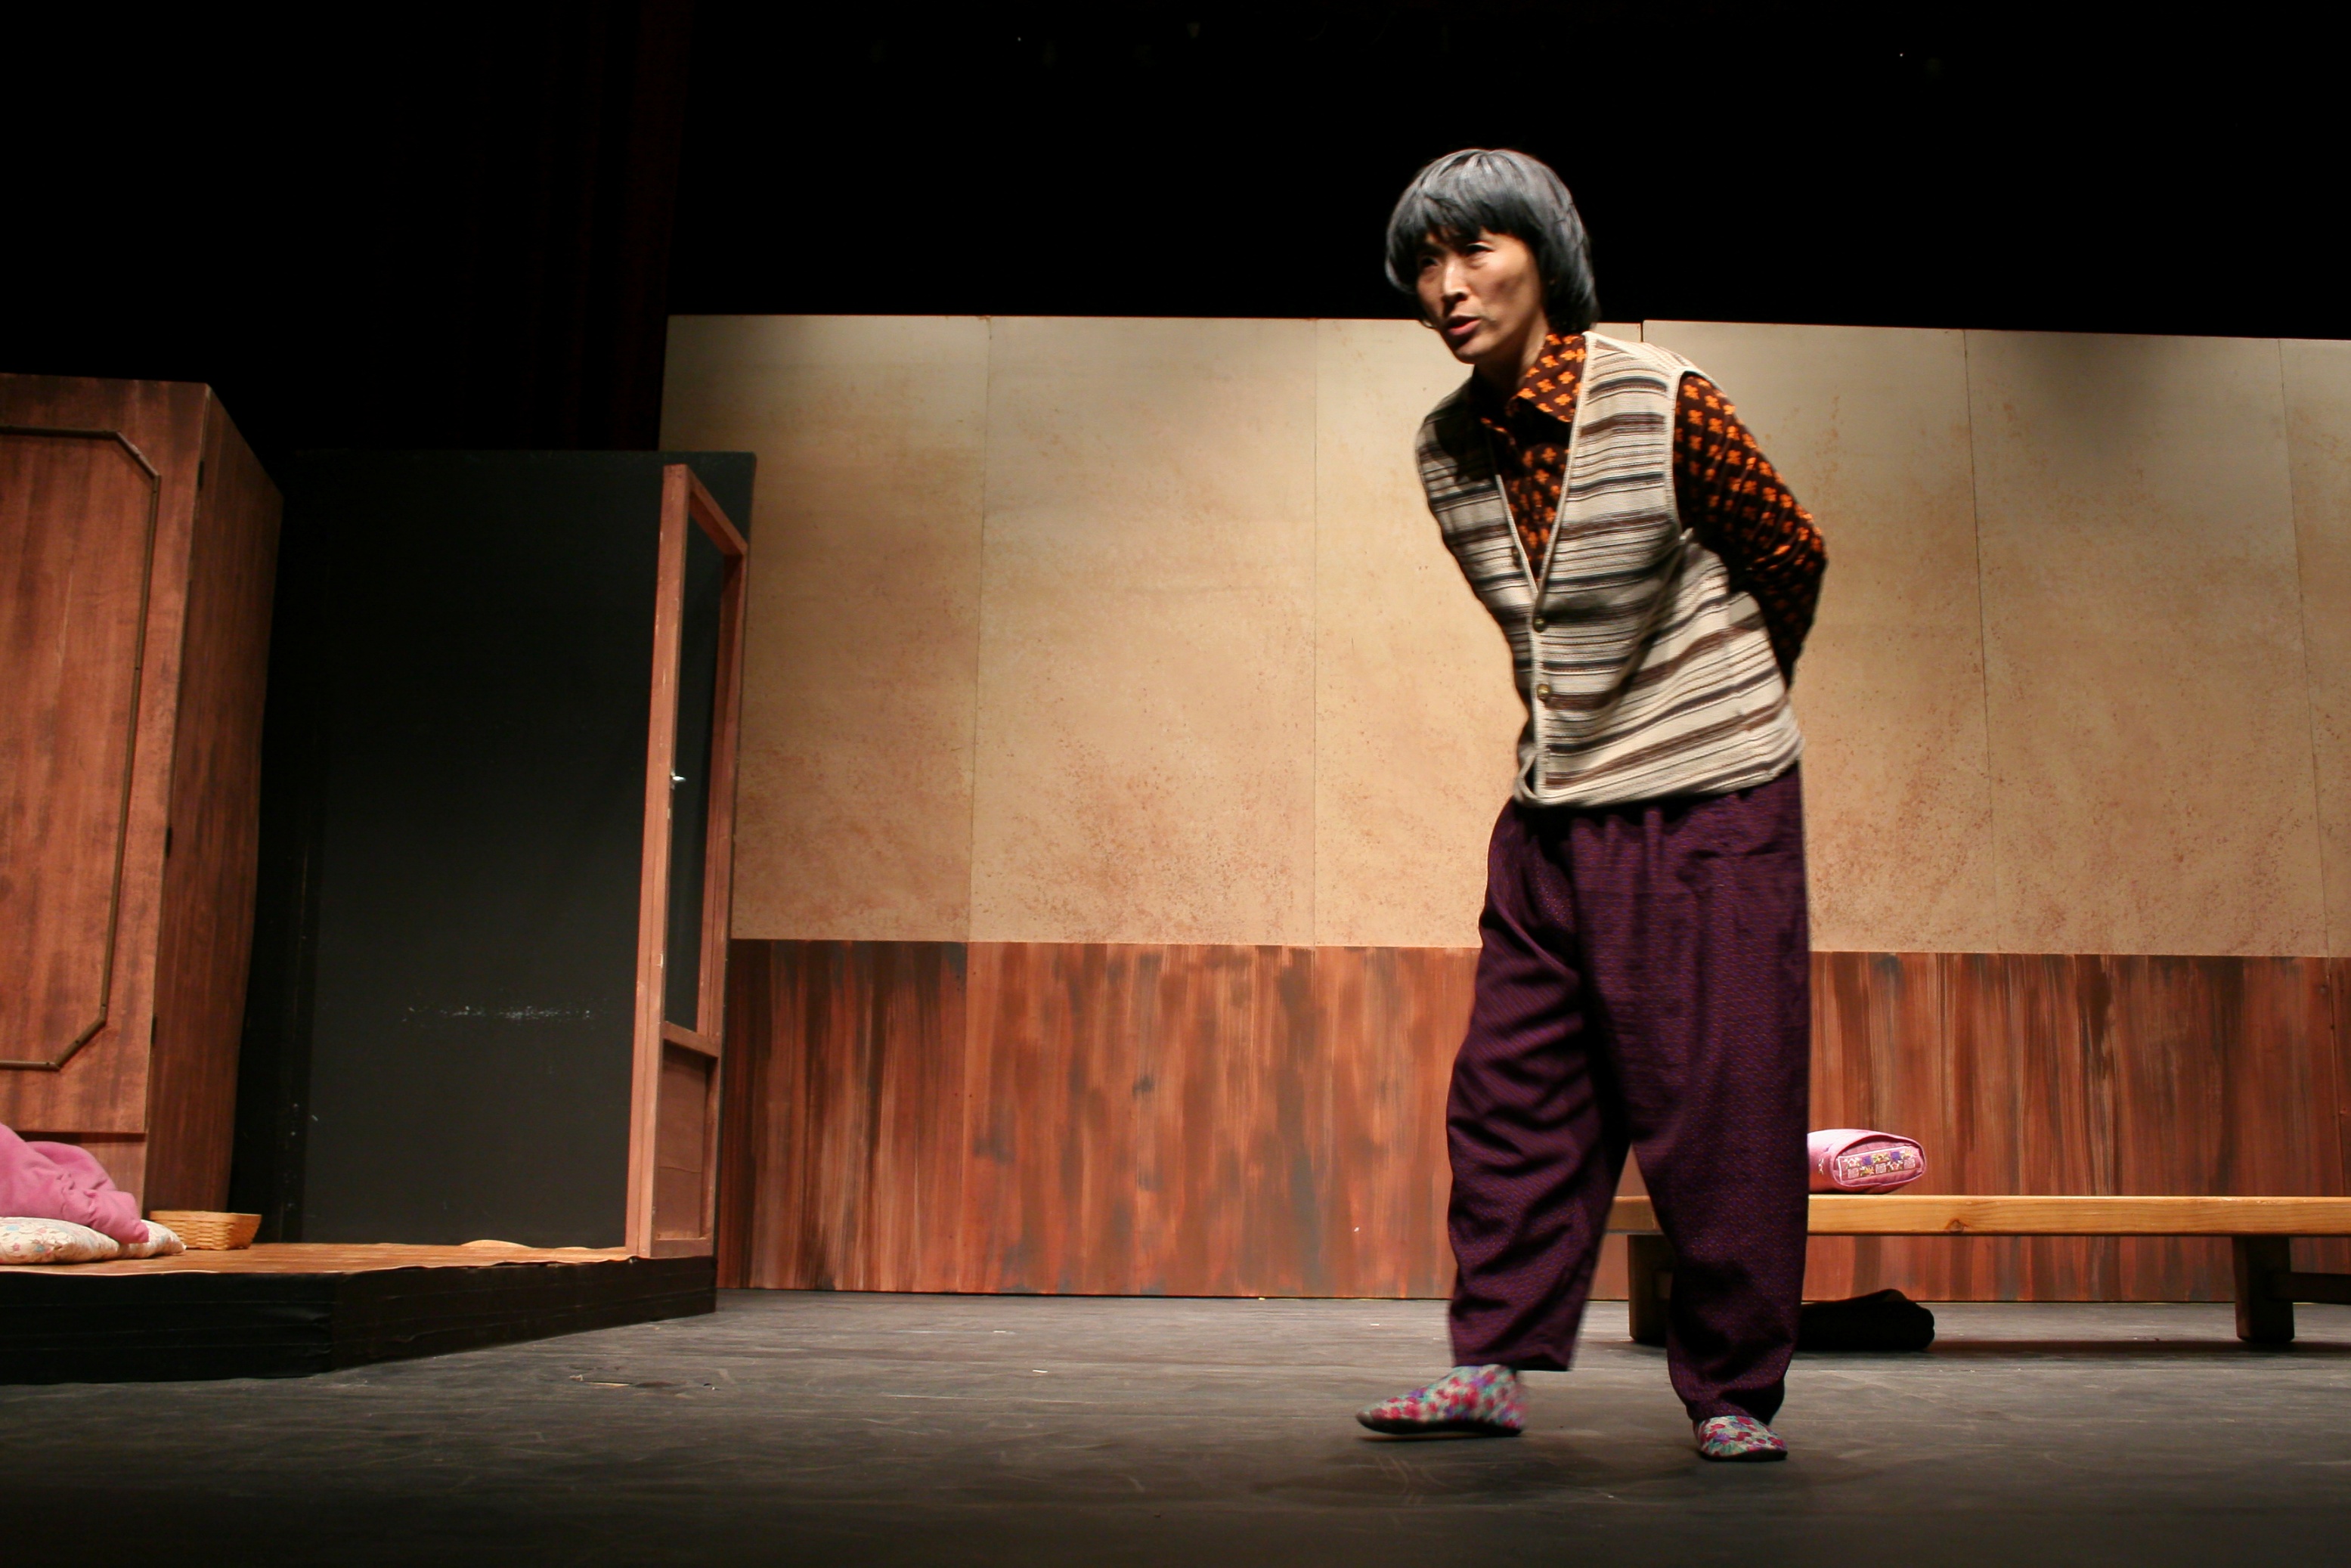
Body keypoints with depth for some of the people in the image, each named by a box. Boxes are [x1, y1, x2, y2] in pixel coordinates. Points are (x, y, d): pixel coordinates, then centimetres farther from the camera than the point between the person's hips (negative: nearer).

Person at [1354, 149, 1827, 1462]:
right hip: (1552, 813, 5)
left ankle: (1735, 1393, 12)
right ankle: (1492, 1368, 15)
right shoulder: (1447, 451, 2)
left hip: (1706, 806, -5)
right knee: (1513, 1091, 5)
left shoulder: (1665, 404, -13)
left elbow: (1794, 557, 2)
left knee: (1719, 1106, -1)